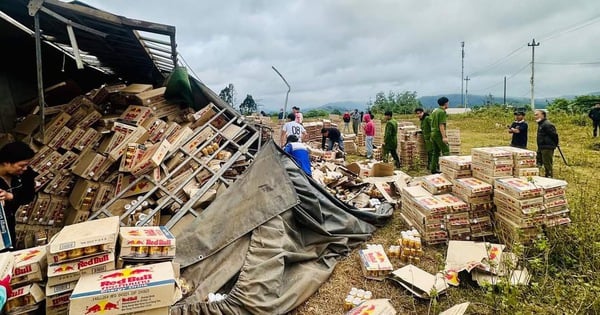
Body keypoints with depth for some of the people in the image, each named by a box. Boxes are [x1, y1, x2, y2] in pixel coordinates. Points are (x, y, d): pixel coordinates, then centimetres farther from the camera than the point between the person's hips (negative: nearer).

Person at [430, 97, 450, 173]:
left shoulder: (434, 110, 14)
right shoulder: (442, 112, -13)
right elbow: (441, 125, -20)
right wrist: (444, 137, -22)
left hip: (433, 133, 9)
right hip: (439, 134, -9)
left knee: (436, 152, 13)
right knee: (446, 151, -5)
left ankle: (434, 169, 15)